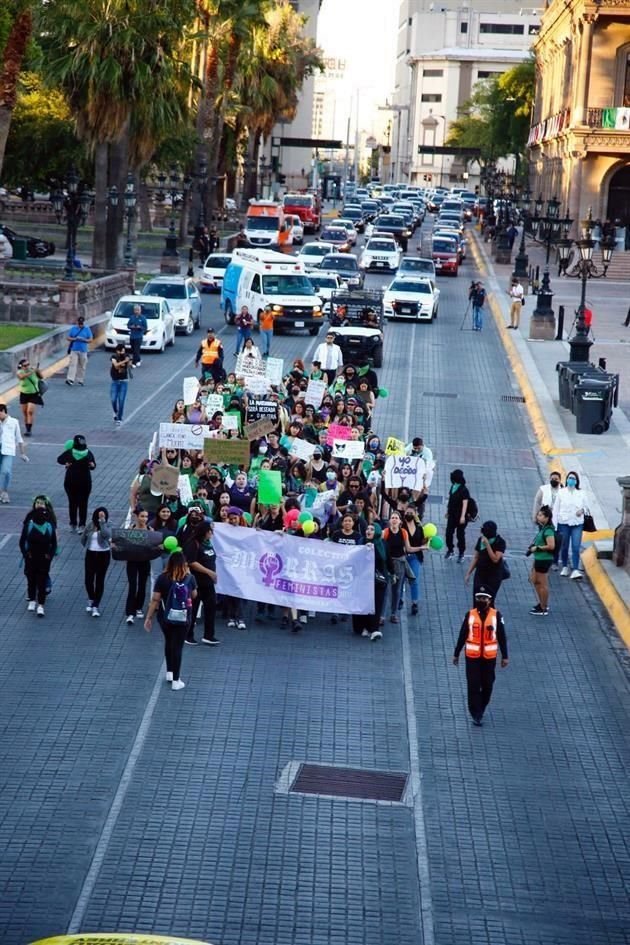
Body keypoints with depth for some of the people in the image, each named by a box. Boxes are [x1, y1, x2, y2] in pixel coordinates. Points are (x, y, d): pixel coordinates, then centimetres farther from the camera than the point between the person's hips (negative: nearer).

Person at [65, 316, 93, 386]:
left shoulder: (87, 329, 1)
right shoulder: (73, 328, 5)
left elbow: (90, 340, 1)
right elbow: (68, 338, 7)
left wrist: (83, 339, -17)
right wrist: (75, 339, -12)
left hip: (83, 350, 0)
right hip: (74, 349, 0)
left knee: (82, 366, 7)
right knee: (72, 364, -10)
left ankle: (80, 380, 18)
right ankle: (70, 379, -16)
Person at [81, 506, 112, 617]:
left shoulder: (107, 526, -8)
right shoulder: (91, 526, 1)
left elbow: (106, 534, -31)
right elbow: (83, 538, 15)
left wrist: (102, 521, -29)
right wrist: (88, 546, 11)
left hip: (103, 555, -3)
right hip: (91, 554, 3)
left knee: (100, 580, -1)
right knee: (88, 579, 5)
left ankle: (95, 606, 4)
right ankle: (91, 599, 32)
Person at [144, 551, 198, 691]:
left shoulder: (162, 578, -12)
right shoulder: (189, 578, -9)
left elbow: (155, 600, -11)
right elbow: (194, 595, 8)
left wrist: (149, 617, -2)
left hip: (165, 617, 1)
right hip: (183, 618, -1)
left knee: (169, 642, 24)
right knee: (178, 646, 5)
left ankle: (170, 672, 33)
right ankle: (175, 681, 7)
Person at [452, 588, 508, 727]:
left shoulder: (496, 615, -2)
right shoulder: (470, 615, 0)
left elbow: (502, 637, 3)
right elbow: (462, 635, 7)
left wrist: (505, 656, 4)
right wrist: (456, 654, 10)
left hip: (489, 657, 0)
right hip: (472, 656, 0)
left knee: (487, 686, 8)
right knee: (473, 686, -3)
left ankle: (480, 709, 30)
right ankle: (476, 715, 3)